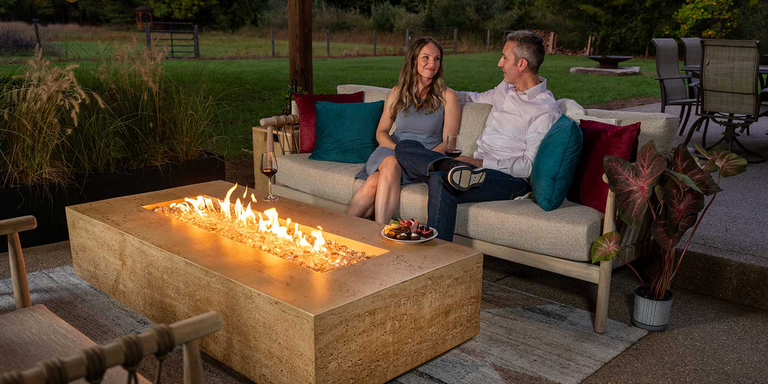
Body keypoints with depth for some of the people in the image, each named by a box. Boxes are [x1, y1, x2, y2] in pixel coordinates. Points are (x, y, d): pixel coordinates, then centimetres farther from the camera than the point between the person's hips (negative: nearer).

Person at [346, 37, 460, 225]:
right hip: (392, 149, 2)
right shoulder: (398, 92, 15)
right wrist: (397, 149, -9)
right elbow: (381, 132, 13)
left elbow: (448, 142, -1)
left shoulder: (447, 96, 5)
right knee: (390, 162, -36)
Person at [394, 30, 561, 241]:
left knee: (441, 183, -37)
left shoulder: (545, 109, -8)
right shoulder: (506, 88, 18)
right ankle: (452, 167, -36)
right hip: (478, 167, 8)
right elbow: (480, 97, 42)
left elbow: (530, 166, -14)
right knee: (404, 147, -10)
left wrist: (482, 164, -18)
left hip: (510, 178, -8)